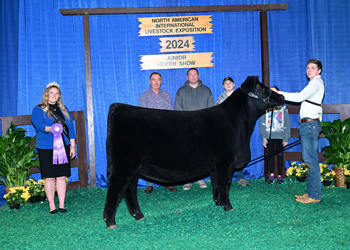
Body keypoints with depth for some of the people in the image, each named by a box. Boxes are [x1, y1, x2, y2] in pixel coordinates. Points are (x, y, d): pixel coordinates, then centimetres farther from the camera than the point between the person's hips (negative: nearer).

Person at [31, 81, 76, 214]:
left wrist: (72, 146, 7)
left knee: (61, 176, 5)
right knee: (50, 177, 1)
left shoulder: (63, 109, 15)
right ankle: (52, 205, 12)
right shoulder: (38, 109, 2)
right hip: (46, 148, -3)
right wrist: (50, 129, -36)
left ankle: (62, 204, 13)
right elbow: (38, 125, -15)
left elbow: (70, 126, 13)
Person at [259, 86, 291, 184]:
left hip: (280, 135, -1)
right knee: (271, 154, 3)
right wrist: (263, 138, -3)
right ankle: (271, 174, 12)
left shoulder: (283, 107, 7)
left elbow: (287, 124, 5)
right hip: (269, 135, 1)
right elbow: (262, 123, 6)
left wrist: (286, 138, -3)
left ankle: (279, 175, 10)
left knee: (280, 155, 2)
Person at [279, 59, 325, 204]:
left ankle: (314, 196, -8)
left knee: (310, 159, -10)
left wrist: (280, 94, -18)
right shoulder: (315, 83, 24)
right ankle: (311, 193, 15)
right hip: (307, 124, 10)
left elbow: (300, 97, -19)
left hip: (310, 124, -10)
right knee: (310, 159, 10)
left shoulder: (317, 82, -7)